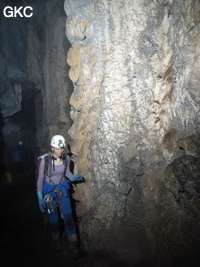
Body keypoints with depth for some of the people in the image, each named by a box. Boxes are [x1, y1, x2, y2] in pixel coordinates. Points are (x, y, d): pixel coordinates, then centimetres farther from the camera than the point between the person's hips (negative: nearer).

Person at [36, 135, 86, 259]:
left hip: (62, 188, 2)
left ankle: (75, 249, 1)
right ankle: (57, 241, 37)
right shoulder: (45, 160, -21)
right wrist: (40, 198, -10)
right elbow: (40, 179, -11)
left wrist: (74, 177, -13)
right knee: (54, 218, 9)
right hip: (49, 189, -2)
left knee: (68, 217, -4)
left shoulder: (66, 158, -12)